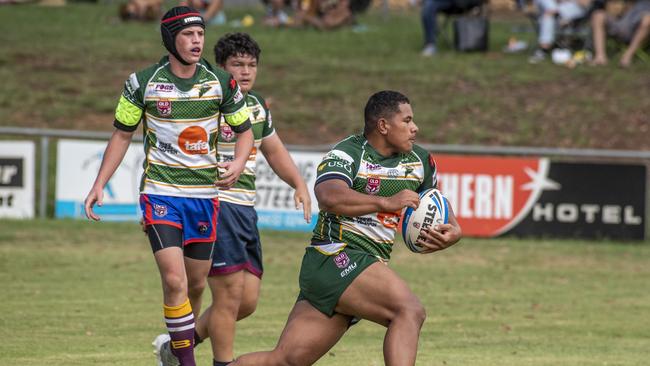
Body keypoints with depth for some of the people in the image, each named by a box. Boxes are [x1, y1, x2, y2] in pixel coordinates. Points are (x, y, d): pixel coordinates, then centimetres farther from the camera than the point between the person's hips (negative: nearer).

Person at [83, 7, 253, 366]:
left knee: (196, 285, 9)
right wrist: (99, 185, 0)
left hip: (204, 195, 3)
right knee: (175, 280, -17)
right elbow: (122, 135, 6)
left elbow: (244, 131, 11)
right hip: (160, 194, -3)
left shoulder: (221, 83, -1)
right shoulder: (143, 82, -5)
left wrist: (238, 164, -10)